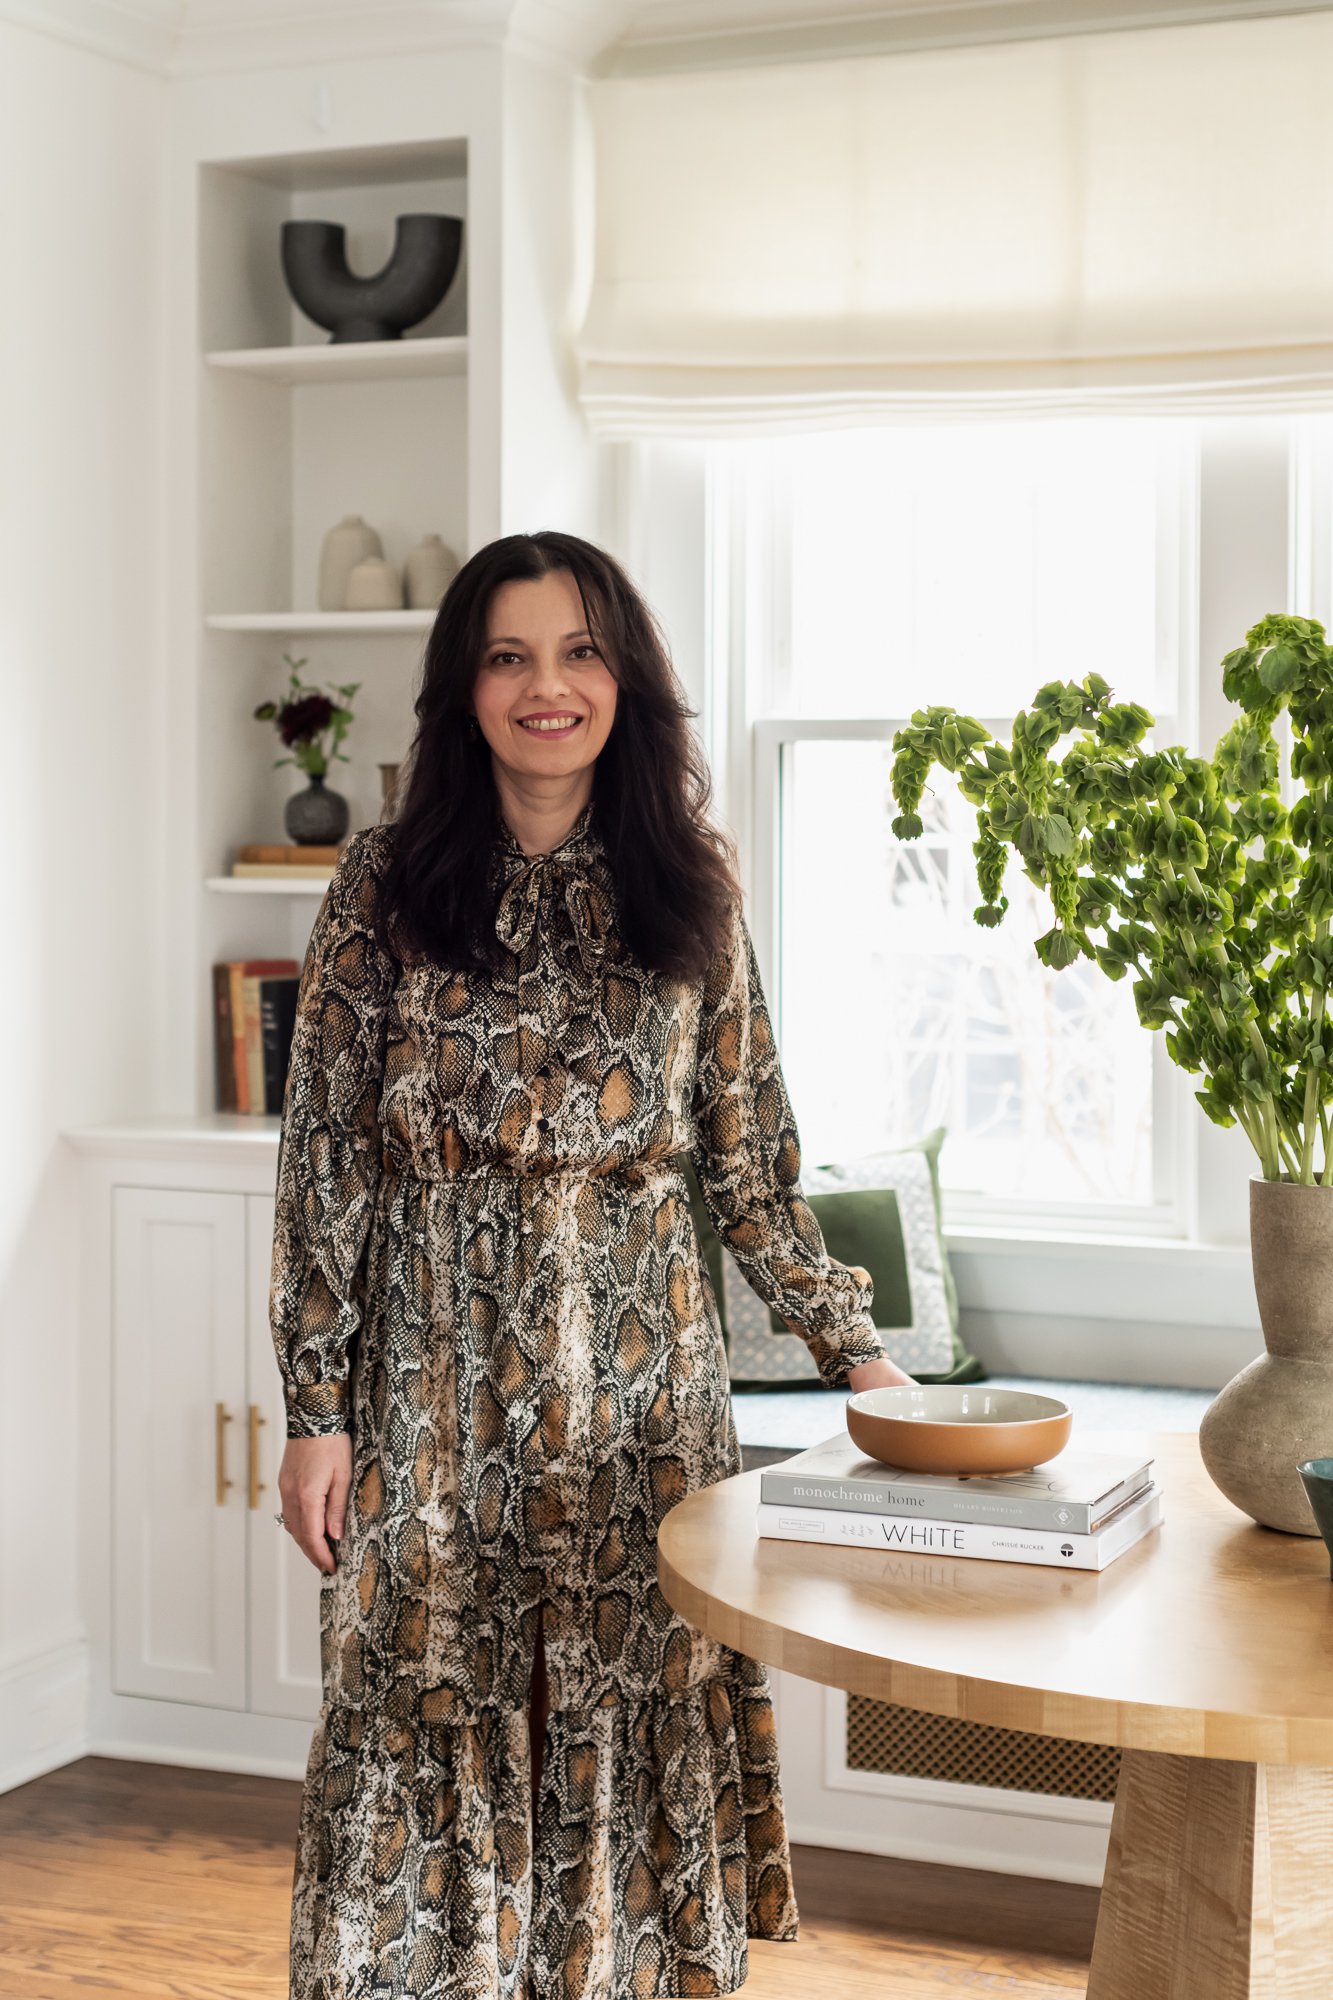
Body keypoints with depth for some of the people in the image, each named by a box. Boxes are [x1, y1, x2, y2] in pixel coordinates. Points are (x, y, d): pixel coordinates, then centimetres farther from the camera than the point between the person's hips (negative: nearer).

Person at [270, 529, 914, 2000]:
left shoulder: (688, 887, 5)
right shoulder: (387, 885, -1)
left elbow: (747, 1155, 9)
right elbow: (325, 1157, -2)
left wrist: (852, 1349, 6)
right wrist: (316, 1406, -5)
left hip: (641, 1379, 2)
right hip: (436, 1373, -1)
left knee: (637, 1724, 7)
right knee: (432, 1727, 5)